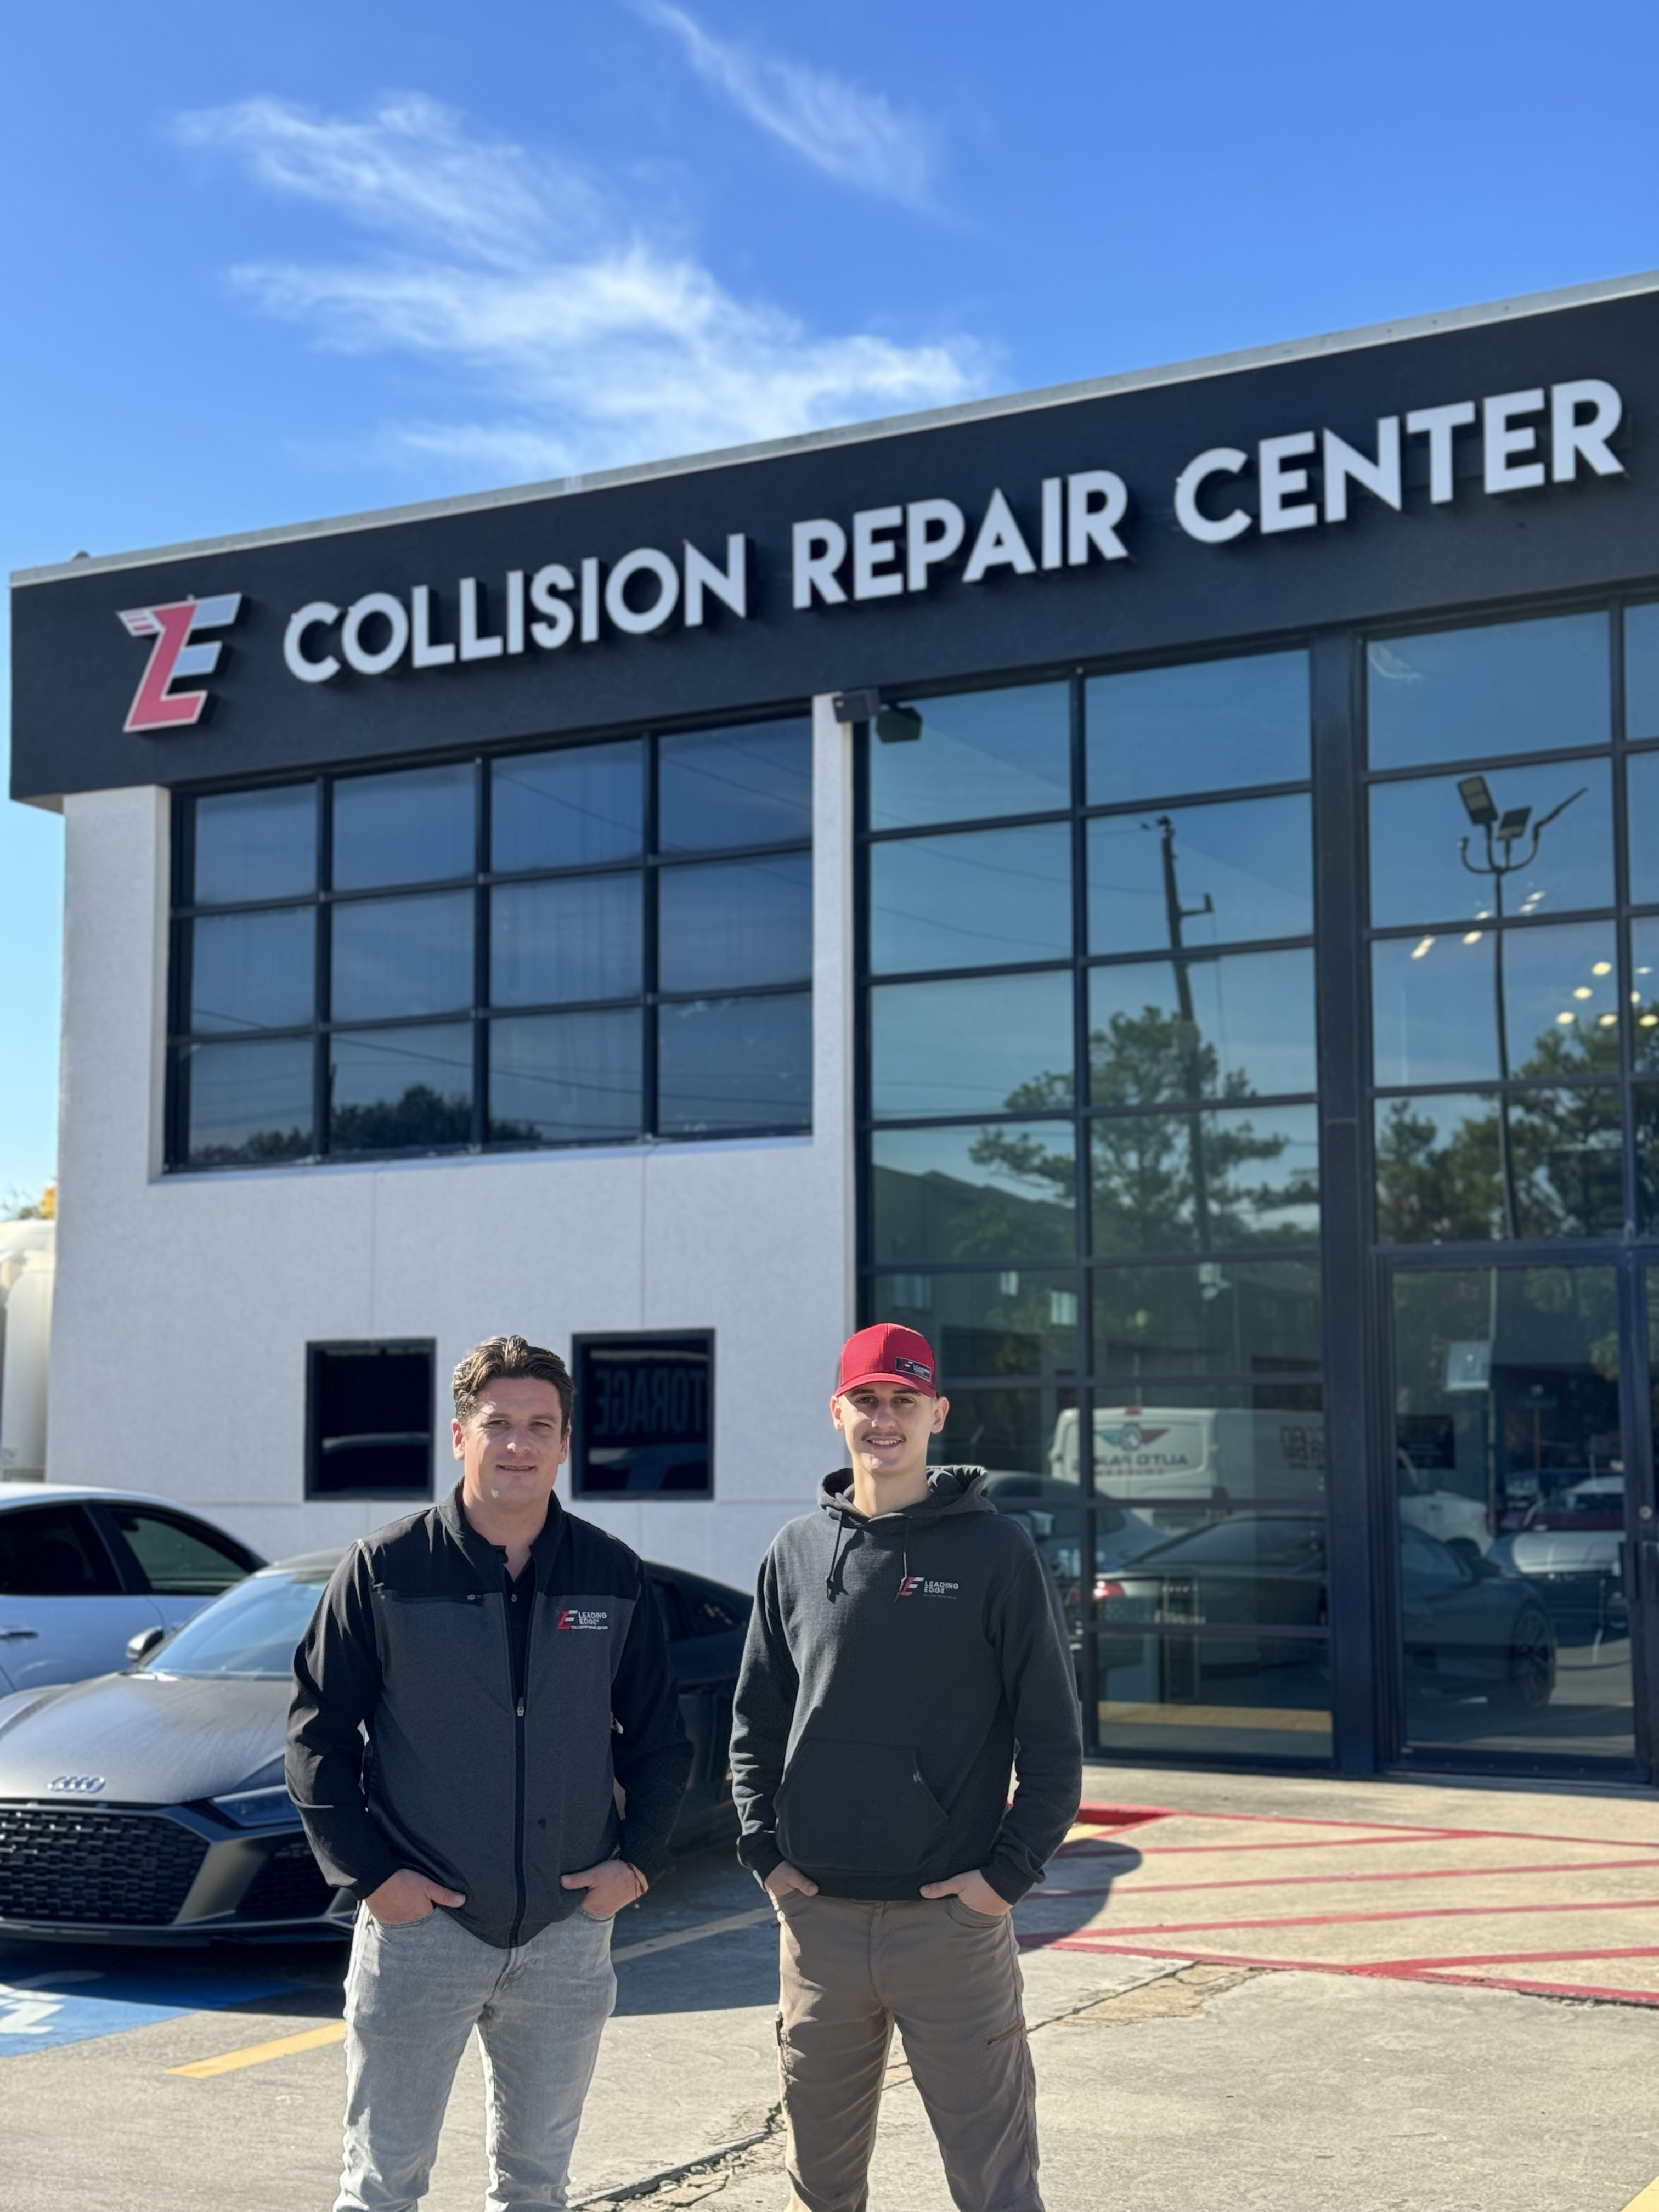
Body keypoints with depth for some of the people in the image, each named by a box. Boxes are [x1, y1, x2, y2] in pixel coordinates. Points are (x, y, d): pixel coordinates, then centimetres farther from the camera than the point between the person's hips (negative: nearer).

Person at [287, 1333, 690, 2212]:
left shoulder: (614, 1576, 3)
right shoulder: (385, 1569, -5)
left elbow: (660, 1738, 11)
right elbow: (317, 1734, -2)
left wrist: (639, 1858, 0)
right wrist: (369, 1870, -8)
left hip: (569, 1931, 3)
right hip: (420, 1924, -3)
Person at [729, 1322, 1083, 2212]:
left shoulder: (995, 1551, -2)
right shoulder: (798, 1553, 8)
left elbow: (1053, 1733, -2)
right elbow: (755, 1721, 13)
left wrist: (1011, 1871, -9)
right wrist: (764, 1851, 3)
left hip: (953, 1915, -3)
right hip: (817, 1914, 3)